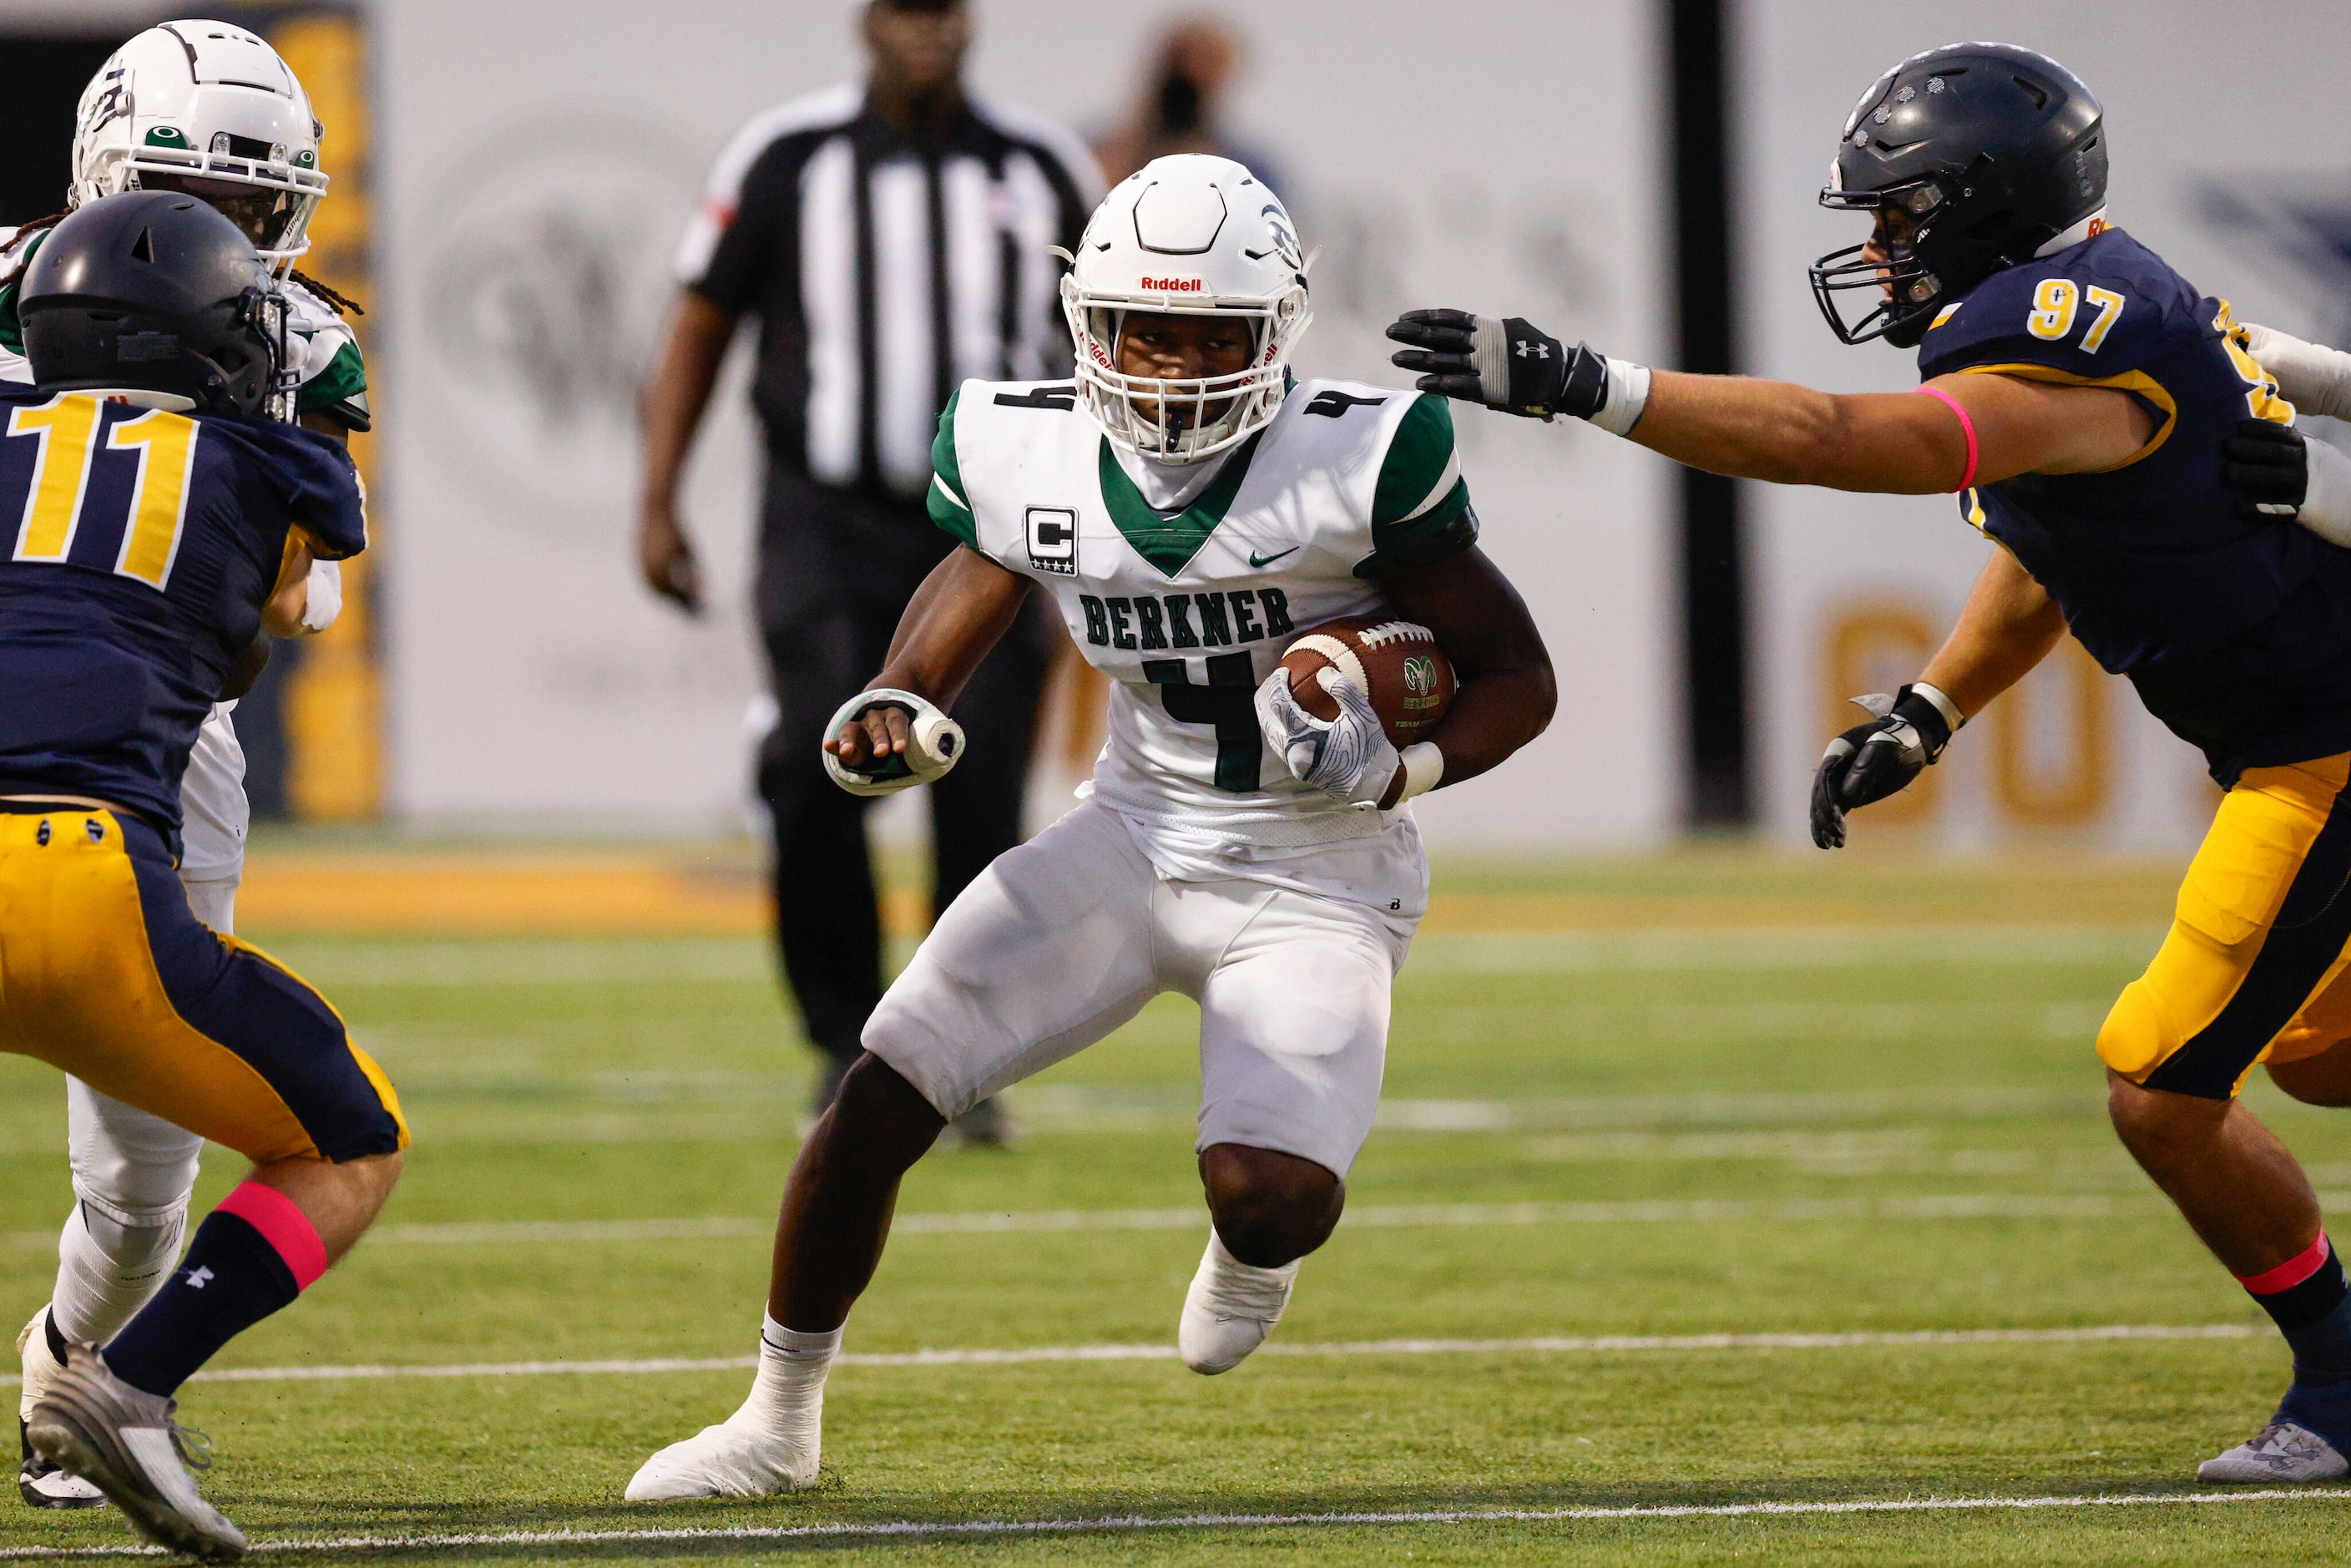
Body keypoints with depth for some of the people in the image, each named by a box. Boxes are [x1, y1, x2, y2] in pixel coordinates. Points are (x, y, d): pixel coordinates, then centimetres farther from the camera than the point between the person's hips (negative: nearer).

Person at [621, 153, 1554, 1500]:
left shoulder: (1358, 463, -20)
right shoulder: (1033, 457, -9)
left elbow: (1517, 677, -11)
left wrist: (1398, 768, -29)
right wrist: (891, 722, -14)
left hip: (1315, 887, -4)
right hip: (1134, 839, 4)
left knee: (1268, 1194, -24)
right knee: (880, 1100, -7)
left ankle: (1258, 1243, 18)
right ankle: (779, 1423, 13)